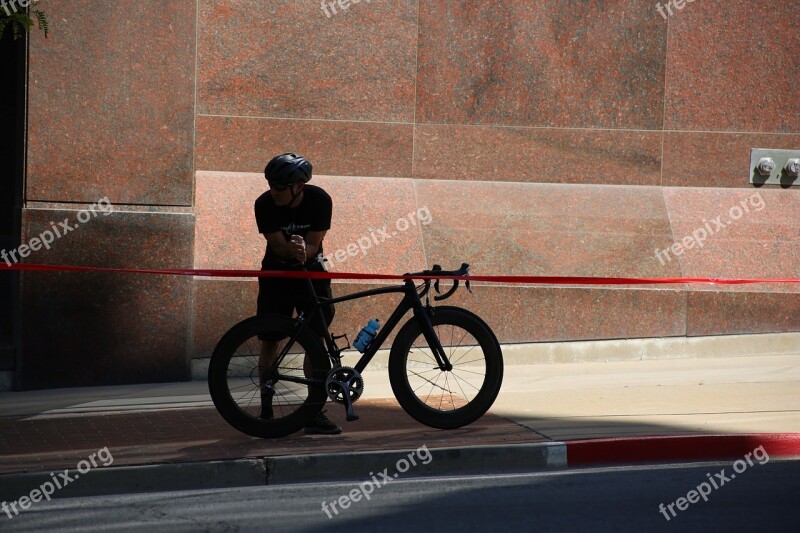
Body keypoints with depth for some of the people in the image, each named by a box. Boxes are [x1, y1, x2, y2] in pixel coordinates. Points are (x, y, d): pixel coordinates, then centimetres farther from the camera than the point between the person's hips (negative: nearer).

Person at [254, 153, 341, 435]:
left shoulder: (319, 200, -19)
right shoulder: (265, 204, -19)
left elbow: (313, 244, -19)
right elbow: (278, 244, -21)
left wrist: (303, 251, -42)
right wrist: (292, 250, -43)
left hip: (310, 272, 0)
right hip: (276, 273, 0)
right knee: (270, 341, 0)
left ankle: (315, 411, -3)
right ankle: (266, 409, 9)